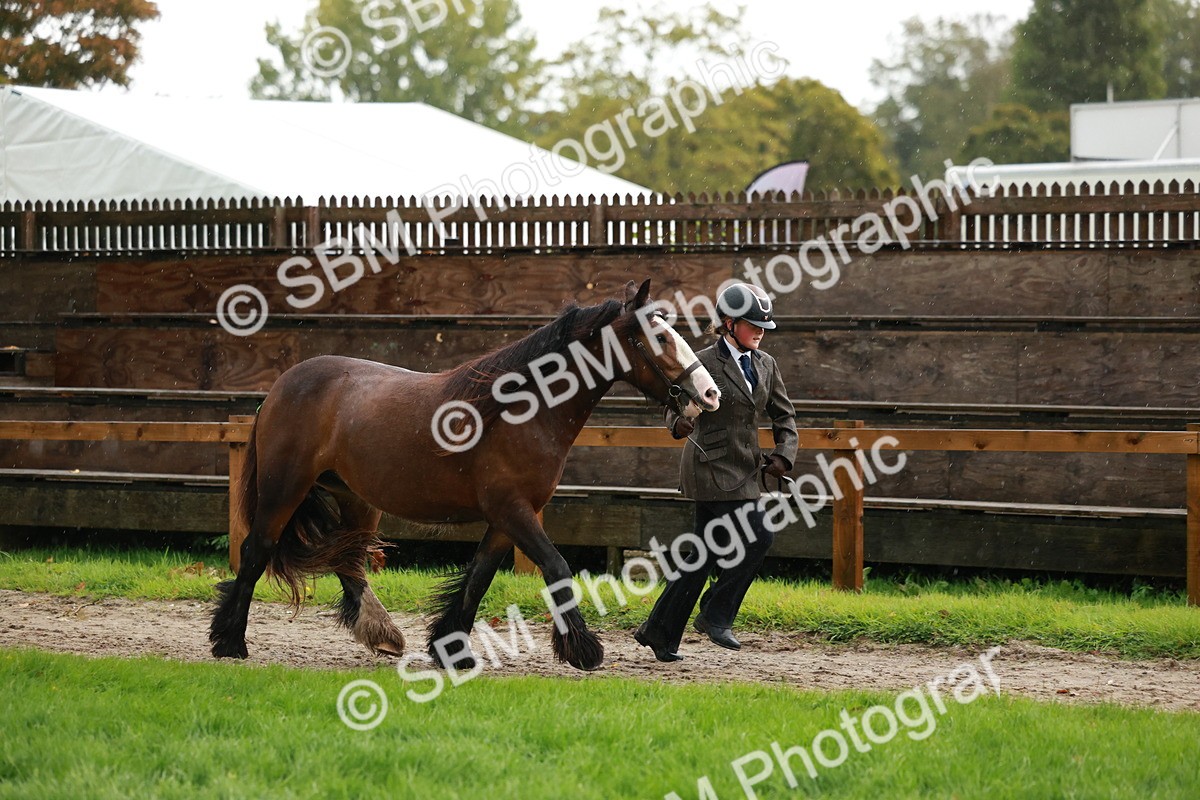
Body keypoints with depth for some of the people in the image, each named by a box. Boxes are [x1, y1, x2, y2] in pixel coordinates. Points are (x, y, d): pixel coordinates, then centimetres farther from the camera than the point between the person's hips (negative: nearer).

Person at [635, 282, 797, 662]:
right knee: (758, 536, -15)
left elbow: (784, 416, 18)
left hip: (744, 470, 7)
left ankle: (659, 632, 15)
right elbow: (677, 407, -4)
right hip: (714, 467, -7)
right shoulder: (704, 364, -8)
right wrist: (679, 424, -27)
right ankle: (715, 616, -1)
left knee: (709, 552, 8)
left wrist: (783, 455, 2)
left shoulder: (765, 366, 12)